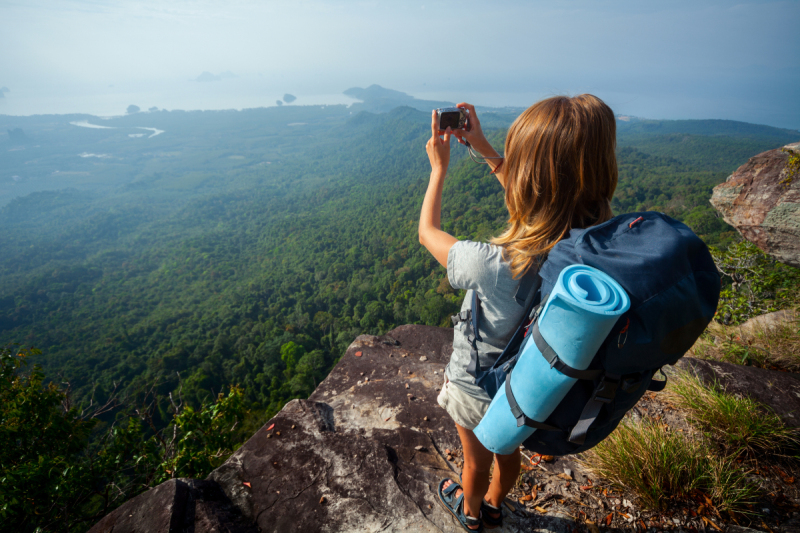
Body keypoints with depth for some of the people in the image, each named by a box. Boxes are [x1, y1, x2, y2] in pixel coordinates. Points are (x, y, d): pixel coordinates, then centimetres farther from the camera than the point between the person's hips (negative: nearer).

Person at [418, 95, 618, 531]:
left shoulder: (492, 265, -42)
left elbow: (427, 232, -21)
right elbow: (538, 201, -4)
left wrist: (439, 167, -7)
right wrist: (485, 151, 1)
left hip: (478, 391, -4)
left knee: (477, 461, 29)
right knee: (508, 452, 35)